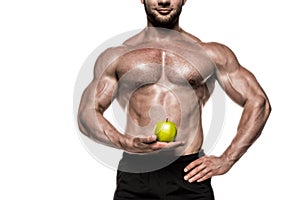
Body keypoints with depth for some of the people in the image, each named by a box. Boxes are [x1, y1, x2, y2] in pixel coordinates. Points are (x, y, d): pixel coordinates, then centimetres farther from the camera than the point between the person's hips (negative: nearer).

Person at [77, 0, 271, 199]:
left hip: (189, 175, 0)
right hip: (134, 177, 0)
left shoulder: (212, 54, 9)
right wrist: (127, 143, -15)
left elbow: (258, 102, 10)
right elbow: (88, 113, 4)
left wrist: (226, 160, 2)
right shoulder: (116, 57, 9)